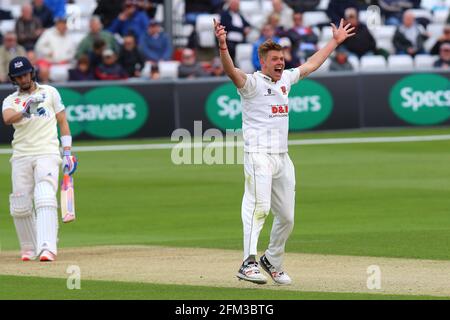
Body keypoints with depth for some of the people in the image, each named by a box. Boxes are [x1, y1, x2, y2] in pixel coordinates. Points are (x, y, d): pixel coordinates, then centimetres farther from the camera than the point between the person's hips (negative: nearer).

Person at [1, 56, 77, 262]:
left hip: (47, 154, -2)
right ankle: (29, 248, 20)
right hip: (21, 157, 2)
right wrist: (25, 111, -33)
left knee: (45, 199, -20)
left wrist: (67, 153, 4)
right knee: (20, 206, 1)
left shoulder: (49, 92, 12)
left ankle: (47, 248, -31)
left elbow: (62, 121, 13)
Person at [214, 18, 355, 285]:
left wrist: (336, 41, 36)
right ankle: (249, 264, -32)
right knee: (259, 206, -24)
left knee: (287, 217, 10)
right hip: (259, 156, -8)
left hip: (283, 158, 8)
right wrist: (223, 46, -44)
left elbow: (311, 65, 30)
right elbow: (232, 71, -26)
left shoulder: (286, 79, 15)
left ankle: (273, 262, 29)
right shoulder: (252, 82, -6)